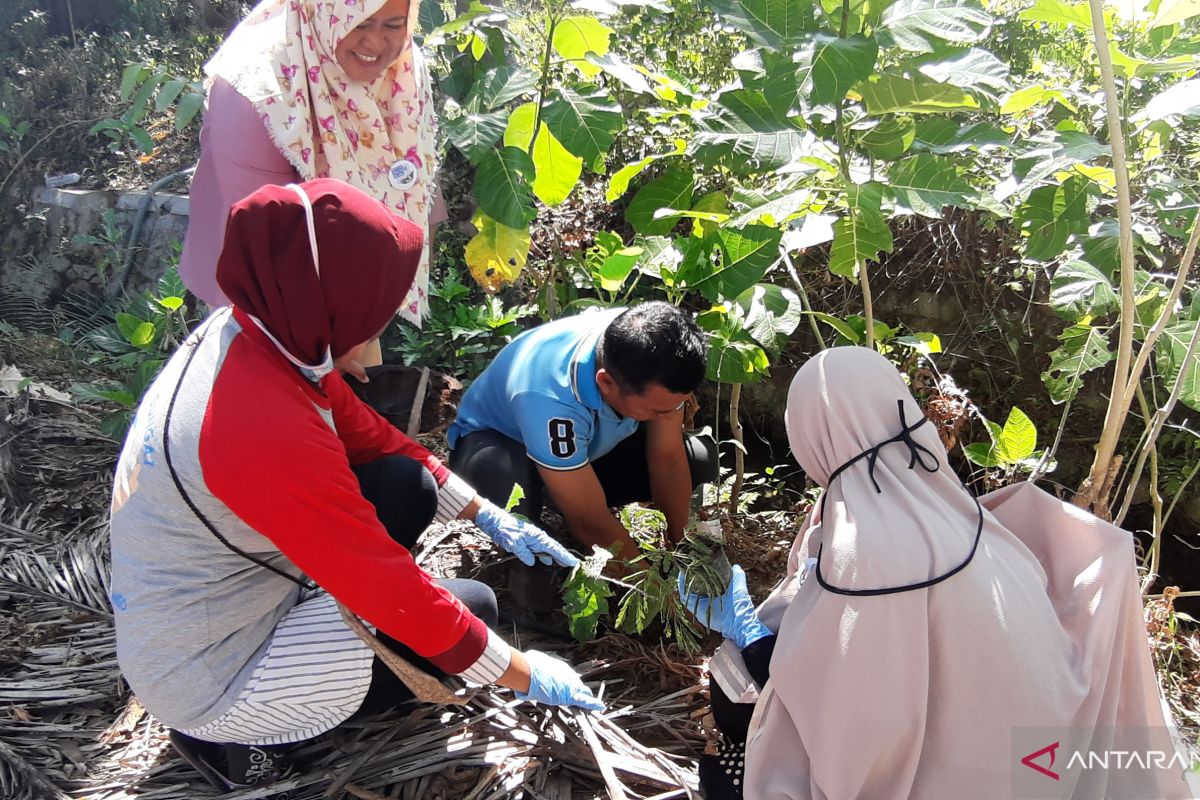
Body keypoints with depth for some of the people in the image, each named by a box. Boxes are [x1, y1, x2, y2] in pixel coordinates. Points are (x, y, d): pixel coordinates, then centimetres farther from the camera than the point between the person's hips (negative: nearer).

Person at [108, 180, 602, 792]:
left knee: (408, 482, 2)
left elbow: (364, 434, 6)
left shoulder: (251, 333, -9)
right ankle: (238, 737, 2)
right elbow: (393, 591, -27)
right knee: (472, 606, -4)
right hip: (202, 677, -8)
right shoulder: (271, 426, -36)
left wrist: (488, 517, 9)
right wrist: (524, 675, -14)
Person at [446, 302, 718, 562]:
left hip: (592, 440, 5)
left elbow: (668, 457, -15)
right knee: (509, 485, -40)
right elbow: (592, 522, -34)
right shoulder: (548, 399, -44)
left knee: (700, 458, -12)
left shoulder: (654, 356, -28)